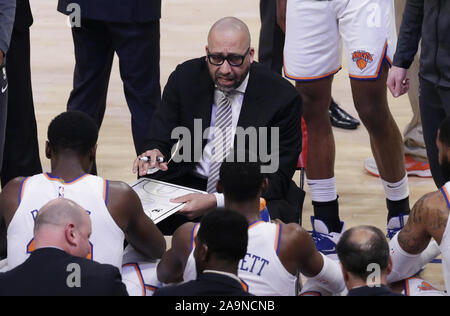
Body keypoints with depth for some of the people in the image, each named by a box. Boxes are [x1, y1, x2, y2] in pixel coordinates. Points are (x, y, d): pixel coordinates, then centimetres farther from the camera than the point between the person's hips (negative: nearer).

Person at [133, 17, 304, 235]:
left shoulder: (282, 96, -11)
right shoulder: (185, 78, -1)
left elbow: (277, 178, -12)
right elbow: (159, 140, 6)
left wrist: (215, 201, -26)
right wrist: (154, 154, -22)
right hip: (190, 184, 3)